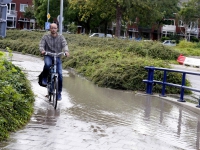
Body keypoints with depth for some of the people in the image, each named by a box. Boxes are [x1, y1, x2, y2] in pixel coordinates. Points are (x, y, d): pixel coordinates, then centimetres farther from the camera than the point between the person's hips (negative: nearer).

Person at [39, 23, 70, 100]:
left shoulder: (61, 37, 4)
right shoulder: (45, 37, 2)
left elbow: (65, 44, -11)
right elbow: (41, 45, -8)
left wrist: (66, 51, -33)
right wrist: (42, 50, -31)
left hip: (57, 57, 2)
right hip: (48, 56, -2)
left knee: (60, 74, -7)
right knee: (47, 64, -38)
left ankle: (59, 93, 7)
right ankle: (44, 78, -9)